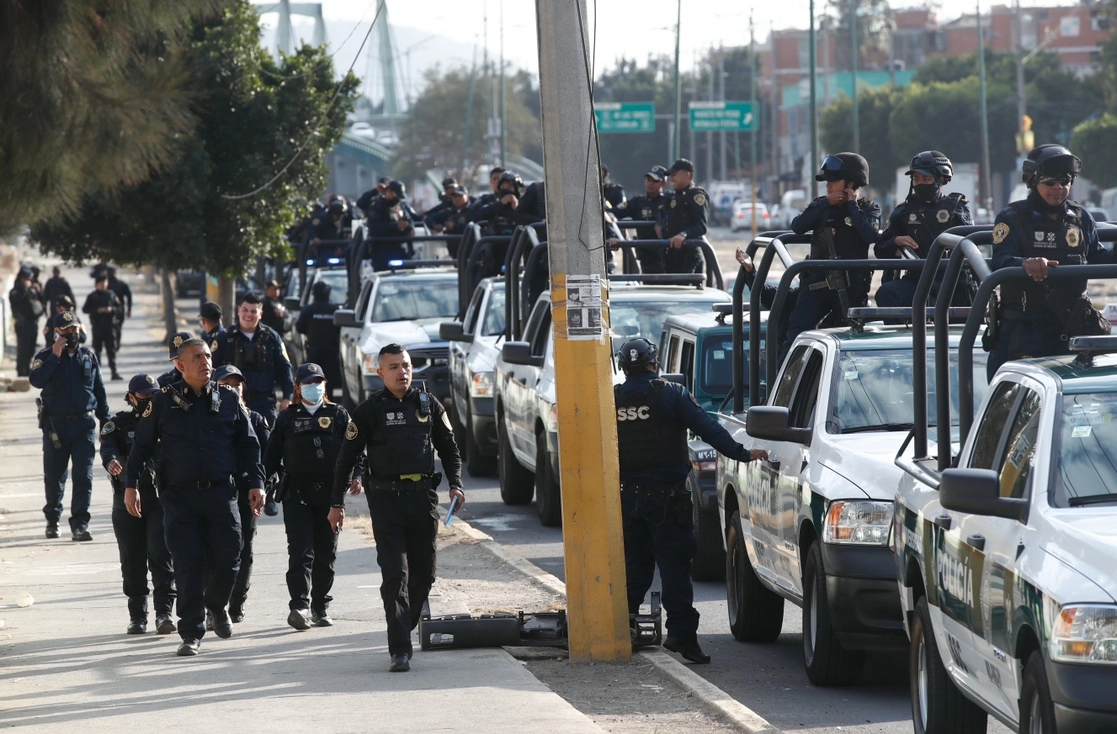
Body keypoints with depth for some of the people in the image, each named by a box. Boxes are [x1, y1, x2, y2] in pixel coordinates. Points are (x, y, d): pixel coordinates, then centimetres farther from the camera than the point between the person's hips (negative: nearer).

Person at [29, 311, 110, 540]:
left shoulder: (88, 356, 7)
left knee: (84, 476, -7)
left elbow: (99, 391, 13)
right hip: (55, 425, -1)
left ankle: (79, 524, -6)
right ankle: (52, 519, 28)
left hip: (84, 424, 1)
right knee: (54, 476, 9)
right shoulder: (45, 357, 0)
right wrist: (55, 356, -21)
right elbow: (36, 380, -21)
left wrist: (106, 422, 11)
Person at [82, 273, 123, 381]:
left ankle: (114, 372, 0)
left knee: (111, 349, 0)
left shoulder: (111, 295, 8)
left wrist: (112, 309, -11)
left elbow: (119, 308, 10)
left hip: (110, 326, 1)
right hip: (97, 326, -1)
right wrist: (97, 310, -14)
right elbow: (85, 309, -1)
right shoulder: (92, 297, 3)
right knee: (97, 349, 2)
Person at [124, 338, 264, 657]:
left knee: (227, 561, -1)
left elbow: (248, 444, 14)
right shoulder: (164, 401, 2)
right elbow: (142, 446, 7)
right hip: (180, 496, -2)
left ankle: (217, 605, 31)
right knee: (188, 566, -4)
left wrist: (255, 482, 8)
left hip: (221, 493, 2)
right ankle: (191, 633, 3)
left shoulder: (228, 399, 8)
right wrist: (130, 485, 1)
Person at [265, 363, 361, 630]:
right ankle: (300, 606, -22)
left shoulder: (338, 415, 10)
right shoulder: (287, 418, 11)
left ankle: (320, 607, 18)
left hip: (330, 491, 1)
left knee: (326, 554, 7)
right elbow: (272, 455, 11)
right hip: (296, 492, -1)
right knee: (301, 551, -13)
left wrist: (355, 475, -8)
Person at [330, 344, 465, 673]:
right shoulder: (369, 411, 2)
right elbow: (347, 457, 4)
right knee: (395, 574, -10)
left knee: (424, 572, 9)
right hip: (386, 497, -3)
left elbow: (449, 448, 19)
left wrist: (455, 484, 4)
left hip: (423, 496, 4)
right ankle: (400, 650, -15)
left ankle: (405, 626, 30)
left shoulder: (428, 405, 10)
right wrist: (337, 503, 1)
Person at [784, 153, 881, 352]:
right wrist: (825, 204, -8)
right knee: (796, 333, -11)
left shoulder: (868, 208, 3)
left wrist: (852, 205, -9)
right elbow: (798, 226, -6)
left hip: (850, 287, -2)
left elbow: (870, 235, -18)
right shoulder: (821, 206, 11)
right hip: (817, 282, 2)